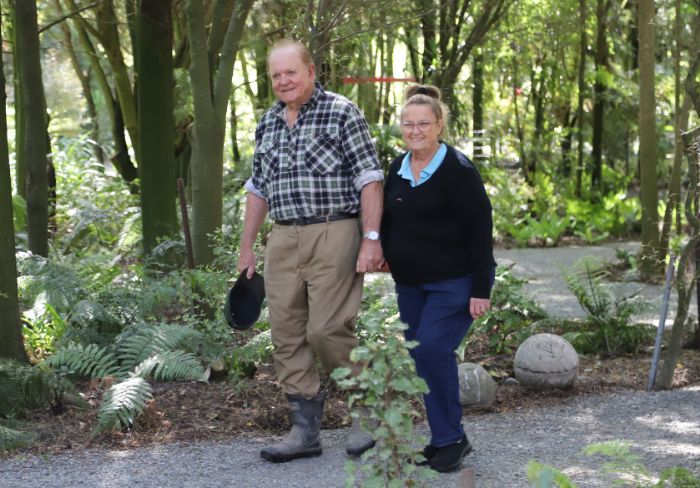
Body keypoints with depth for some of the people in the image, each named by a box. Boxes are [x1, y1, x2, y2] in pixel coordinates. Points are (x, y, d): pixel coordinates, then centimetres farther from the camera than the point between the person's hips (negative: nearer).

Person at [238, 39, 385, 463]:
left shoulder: (342, 112, -3)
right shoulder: (268, 123, 16)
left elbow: (369, 178, -8)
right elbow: (258, 188, 22)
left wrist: (371, 239, -16)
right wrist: (247, 248, 19)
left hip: (333, 234, -6)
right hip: (283, 241, 6)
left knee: (328, 329, -11)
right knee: (287, 336, 4)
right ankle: (305, 431, 11)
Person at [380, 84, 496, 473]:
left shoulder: (457, 171, -14)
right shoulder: (397, 169, 8)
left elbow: (479, 232, -16)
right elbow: (388, 221, 20)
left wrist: (481, 290, -18)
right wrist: (388, 254, 8)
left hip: (453, 282, -7)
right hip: (410, 284, 7)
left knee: (432, 349, -17)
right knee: (420, 355, 6)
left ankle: (450, 438, -2)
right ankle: (444, 438, 17)